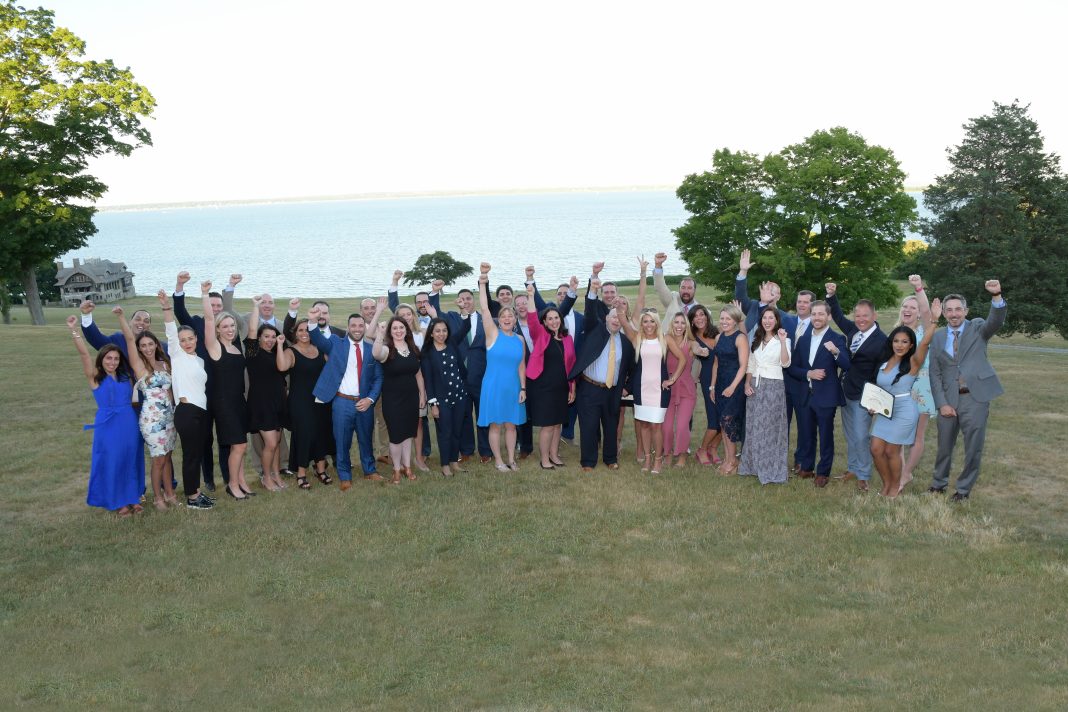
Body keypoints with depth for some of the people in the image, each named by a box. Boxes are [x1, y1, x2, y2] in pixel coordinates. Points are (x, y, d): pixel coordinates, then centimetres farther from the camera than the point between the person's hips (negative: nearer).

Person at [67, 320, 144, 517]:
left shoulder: (125, 377, 10)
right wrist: (74, 330, -25)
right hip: (108, 426, -4)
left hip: (130, 424, 4)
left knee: (130, 461, 11)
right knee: (112, 463, 3)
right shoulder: (95, 377, -4)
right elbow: (84, 353, -14)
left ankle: (132, 497, 24)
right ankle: (117, 502, 16)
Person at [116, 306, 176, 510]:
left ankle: (169, 493, 24)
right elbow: (130, 339, -17)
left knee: (167, 457, 13)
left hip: (169, 416, 5)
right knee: (159, 459, 0)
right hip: (151, 418, -5)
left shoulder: (165, 364, 9)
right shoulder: (139, 365, -6)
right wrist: (121, 316, -25)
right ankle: (157, 497, 15)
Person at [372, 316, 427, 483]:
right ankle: (397, 470, 15)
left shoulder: (413, 349, 5)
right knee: (396, 435, 0)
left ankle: (407, 466, 27)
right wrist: (380, 333, -40)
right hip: (392, 399, -5)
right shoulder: (387, 349, -11)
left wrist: (422, 395, 10)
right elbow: (376, 354, -37)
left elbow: (418, 374, 11)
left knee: (408, 432, 14)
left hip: (411, 397, 5)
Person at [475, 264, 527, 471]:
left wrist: (523, 388, 4)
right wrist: (483, 281, -27)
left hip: (513, 387, 3)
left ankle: (511, 459, 22)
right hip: (494, 386, -3)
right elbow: (484, 308, -17)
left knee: (511, 425, 11)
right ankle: (498, 460, 16)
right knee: (495, 425, 4)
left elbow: (521, 365, 9)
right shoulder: (493, 334, -7)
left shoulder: (520, 339, 4)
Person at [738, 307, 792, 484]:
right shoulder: (756, 340, 13)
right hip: (755, 386, 5)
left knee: (771, 427, -3)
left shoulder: (783, 340, -3)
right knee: (754, 427, 8)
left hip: (773, 386, -5)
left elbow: (785, 363, -17)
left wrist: (783, 342, -27)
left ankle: (772, 469, 4)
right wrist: (747, 384, 1)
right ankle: (755, 465, 19)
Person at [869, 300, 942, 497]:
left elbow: (925, 343, -28)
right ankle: (886, 484, 23)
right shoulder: (885, 362, 7)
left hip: (903, 412, -6)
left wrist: (933, 320, -39)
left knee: (891, 451, 0)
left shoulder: (912, 363, -10)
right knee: (876, 450, 3)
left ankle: (895, 487, 21)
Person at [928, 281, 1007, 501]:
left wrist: (996, 296, -38)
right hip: (948, 399, 2)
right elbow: (935, 374, 6)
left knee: (973, 448, 3)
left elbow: (996, 321, -21)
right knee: (944, 446, 13)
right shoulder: (938, 337, 7)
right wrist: (942, 403, -4)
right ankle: (939, 483, 30)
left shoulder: (977, 328, 2)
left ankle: (964, 489, 18)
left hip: (975, 397, -2)